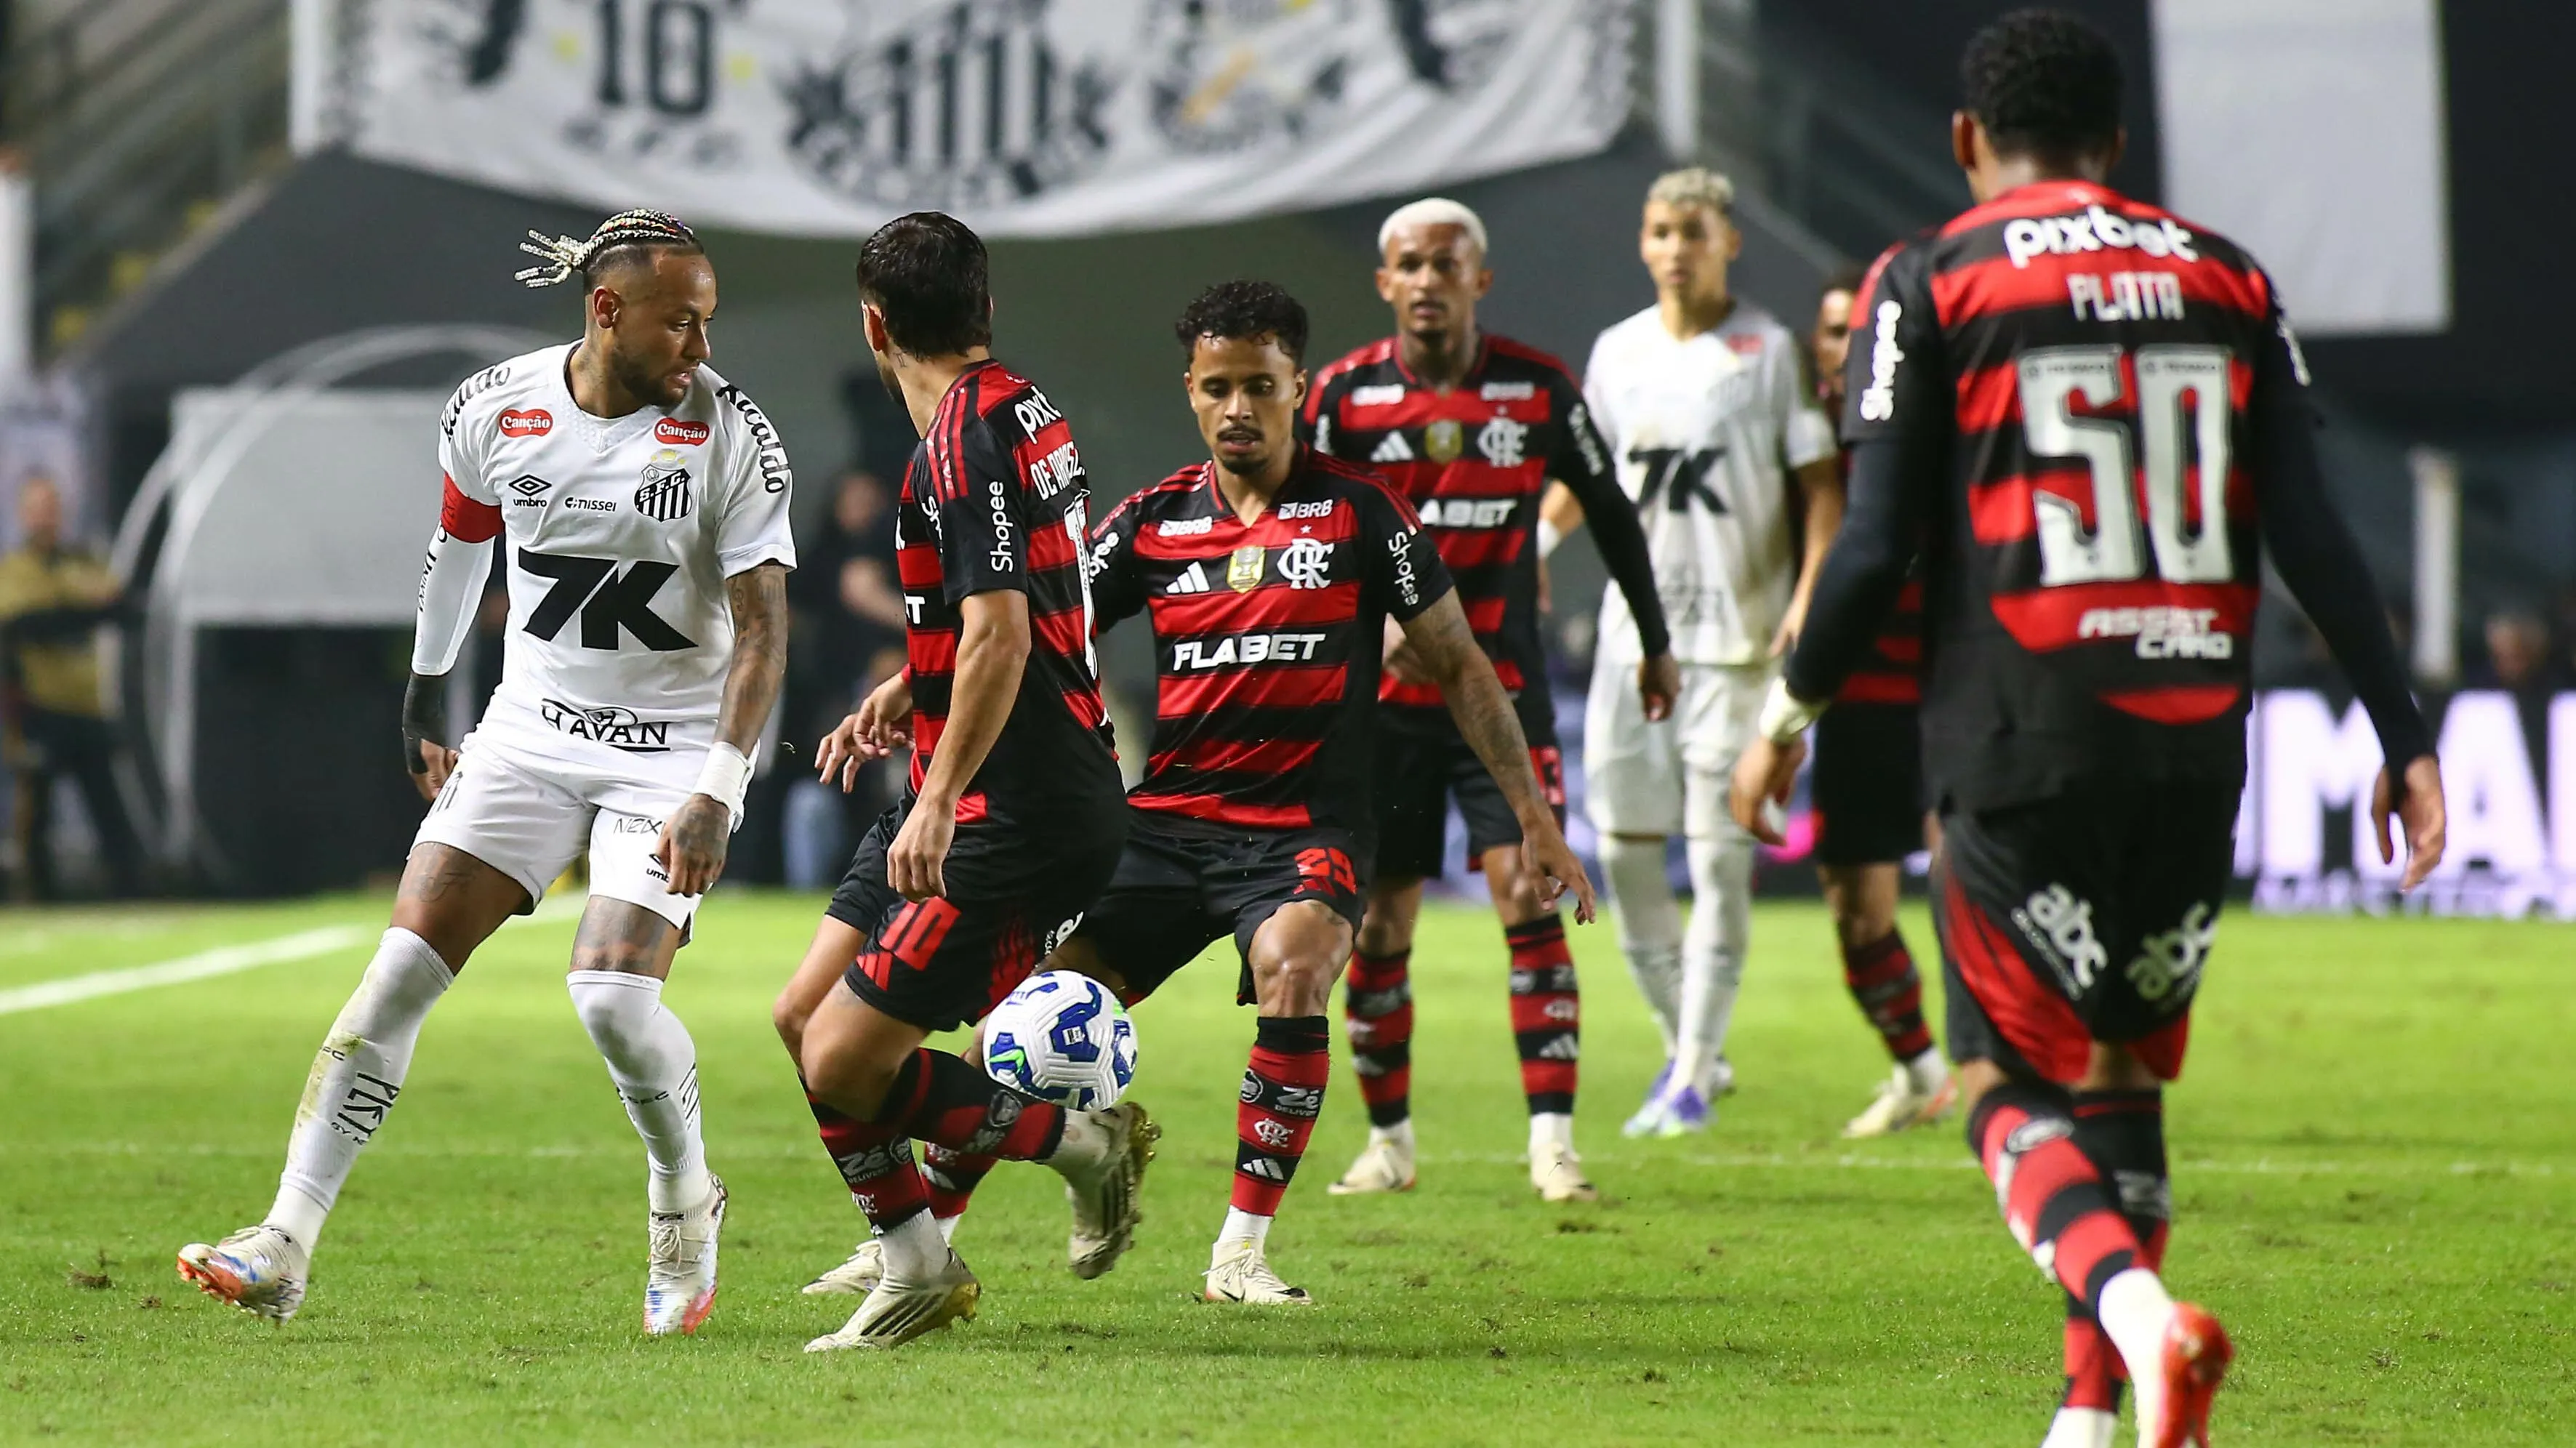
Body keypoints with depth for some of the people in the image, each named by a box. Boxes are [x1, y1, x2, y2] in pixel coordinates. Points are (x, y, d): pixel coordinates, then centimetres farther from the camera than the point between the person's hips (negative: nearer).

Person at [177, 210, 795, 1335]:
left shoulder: (730, 434, -13)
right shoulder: (494, 411, -4)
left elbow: (761, 626, -14)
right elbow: (459, 543, 16)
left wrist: (715, 795, -23)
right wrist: (424, 695, 26)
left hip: (676, 748, -3)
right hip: (531, 730, 3)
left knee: (613, 995, -19)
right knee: (404, 966, -9)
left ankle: (687, 1202, 12)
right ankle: (284, 1249, -9)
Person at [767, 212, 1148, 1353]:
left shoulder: (964, 443, -17)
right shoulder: (1024, 414, 13)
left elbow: (1000, 636, -27)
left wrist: (940, 800, -29)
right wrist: (908, 691, 22)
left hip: (1018, 818, -10)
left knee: (844, 1065, -10)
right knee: (805, 1014, 11)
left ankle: (1081, 1142, 5)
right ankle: (915, 1268, 19)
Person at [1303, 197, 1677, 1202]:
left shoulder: (1538, 389, -1)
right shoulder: (1344, 395, -3)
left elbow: (1609, 513, 12)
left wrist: (1656, 643, 19)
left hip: (1503, 690, -1)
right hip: (1382, 694, 1)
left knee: (1527, 898, -11)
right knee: (1379, 921, 3)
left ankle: (1552, 1140, -11)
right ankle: (1388, 1139, 17)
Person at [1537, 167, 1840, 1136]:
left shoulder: (1770, 352, -3)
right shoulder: (1618, 353, 11)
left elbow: (1820, 484, -3)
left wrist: (1810, 597, -16)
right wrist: (1533, 544, 2)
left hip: (1736, 630, -5)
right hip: (1635, 621, 5)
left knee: (1718, 852, -5)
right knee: (1623, 838, 4)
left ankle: (1693, 1077, 0)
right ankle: (1687, 1045, 19)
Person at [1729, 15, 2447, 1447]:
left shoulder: (1931, 284, 0)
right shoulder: (2227, 282, 10)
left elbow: (1878, 547, -4)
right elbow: (2312, 536, 4)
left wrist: (1790, 714, 10)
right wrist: (2404, 734, 7)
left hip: (2017, 746, -4)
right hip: (2197, 740, 4)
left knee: (2015, 1092, 1)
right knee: (2124, 1071, 18)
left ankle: (2140, 1315, -26)